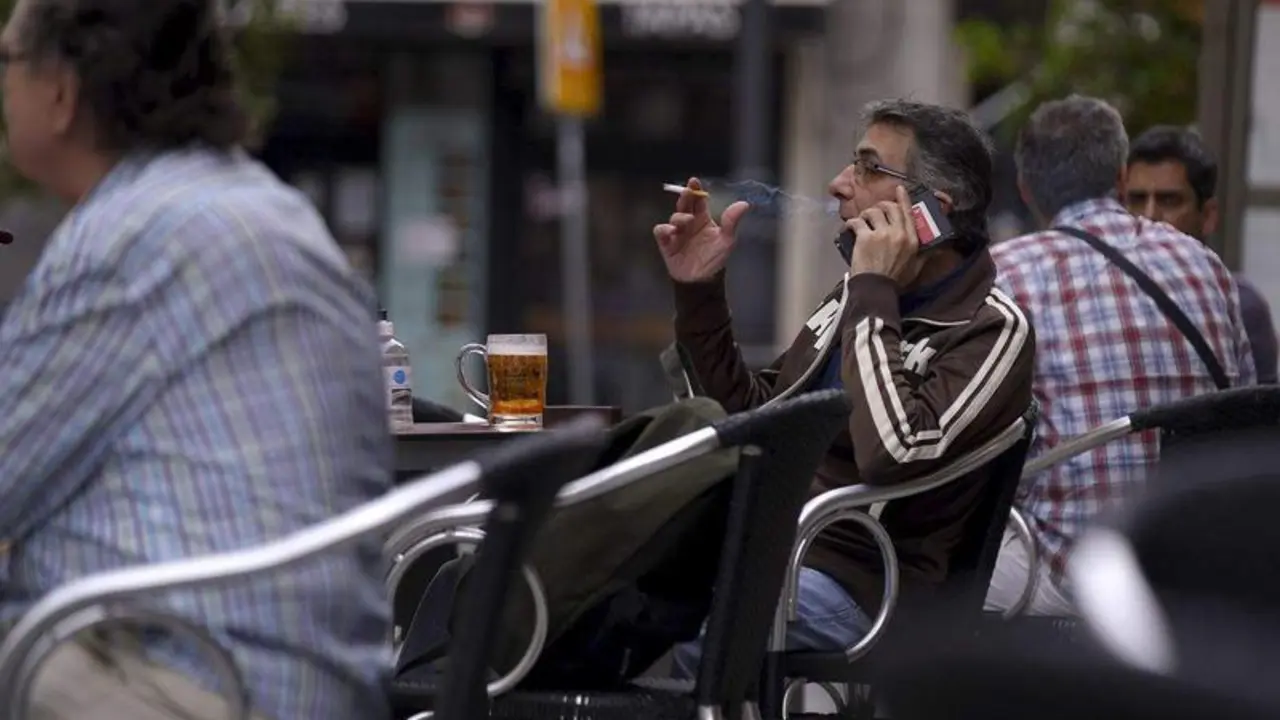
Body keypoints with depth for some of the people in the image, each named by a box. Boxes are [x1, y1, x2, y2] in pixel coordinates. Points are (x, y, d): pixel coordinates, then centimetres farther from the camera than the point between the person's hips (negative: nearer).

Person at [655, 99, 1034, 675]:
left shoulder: (992, 331, -9)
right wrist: (699, 292, 14)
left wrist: (872, 295, -17)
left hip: (848, 579, -9)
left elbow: (891, 454, -26)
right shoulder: (859, 299, 17)